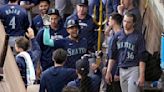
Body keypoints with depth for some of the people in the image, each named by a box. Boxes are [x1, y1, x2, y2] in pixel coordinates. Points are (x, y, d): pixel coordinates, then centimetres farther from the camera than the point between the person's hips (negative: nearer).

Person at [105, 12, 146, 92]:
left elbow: (142, 58, -8)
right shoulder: (117, 36, 9)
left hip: (133, 70, -5)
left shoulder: (138, 37, -5)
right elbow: (112, 56, 13)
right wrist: (108, 72, 7)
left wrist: (142, 76, -15)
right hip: (122, 70, 5)